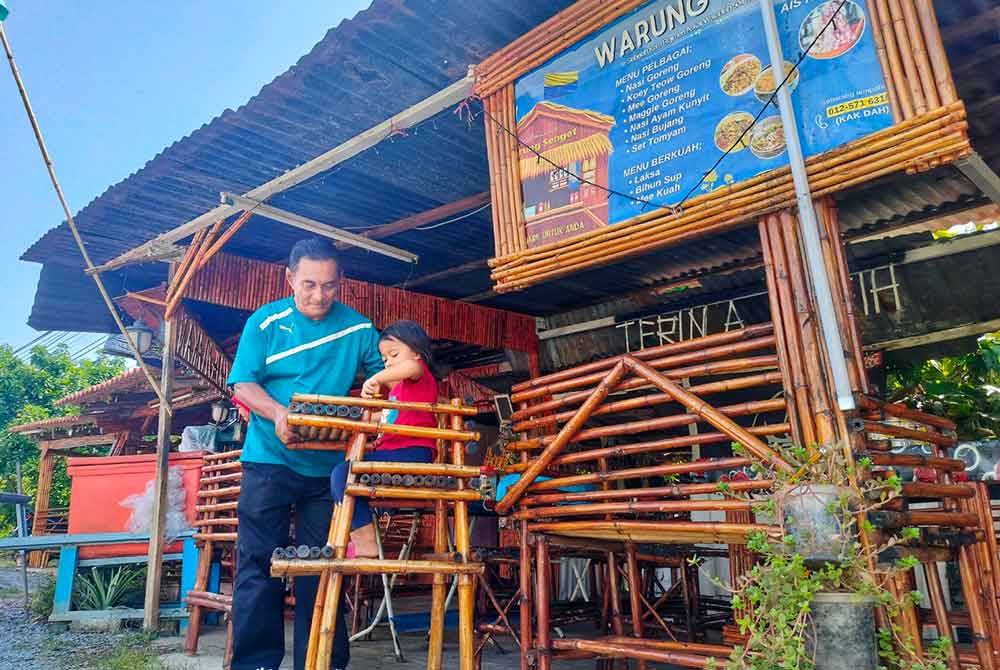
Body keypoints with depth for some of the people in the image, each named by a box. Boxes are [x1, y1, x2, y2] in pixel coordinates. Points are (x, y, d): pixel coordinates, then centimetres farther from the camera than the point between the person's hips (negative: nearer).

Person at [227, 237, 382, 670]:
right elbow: (243, 384, -5)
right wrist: (278, 414, -24)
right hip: (270, 460, -1)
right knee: (259, 564, 2)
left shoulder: (358, 328, 1)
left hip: (330, 466, 1)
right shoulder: (266, 322, -2)